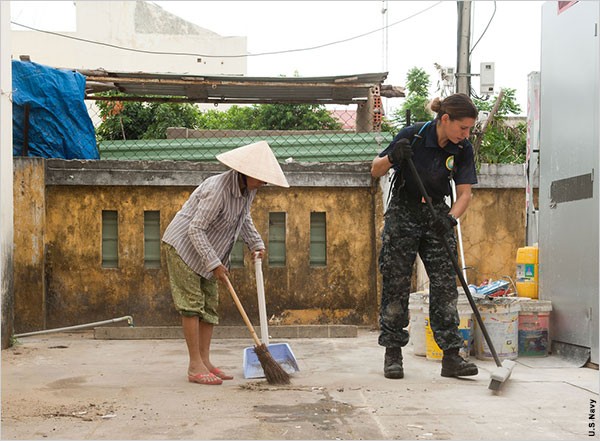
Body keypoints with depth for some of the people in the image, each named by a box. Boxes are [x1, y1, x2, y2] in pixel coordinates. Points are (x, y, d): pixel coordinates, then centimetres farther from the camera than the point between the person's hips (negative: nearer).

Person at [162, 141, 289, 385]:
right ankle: (195, 366, -7)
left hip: (208, 252, 9)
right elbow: (195, 229, -29)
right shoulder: (218, 189, -30)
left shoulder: (248, 188, -3)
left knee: (209, 305, 8)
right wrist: (215, 264, -28)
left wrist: (256, 244, 3)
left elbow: (244, 218, 16)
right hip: (183, 246, -9)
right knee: (192, 304, -9)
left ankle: (205, 361, 12)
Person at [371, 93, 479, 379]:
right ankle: (393, 354, 9)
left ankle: (451, 356, 0)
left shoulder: (463, 150, -7)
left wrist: (450, 218, -27)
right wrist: (391, 158, -32)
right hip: (403, 213, -3)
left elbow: (464, 193, -7)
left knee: (445, 285, -3)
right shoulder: (413, 136, -17)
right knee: (396, 284, -1)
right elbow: (375, 171, -10)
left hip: (437, 215, 3)